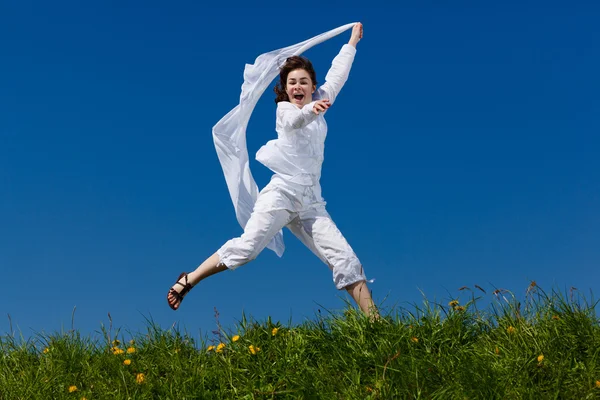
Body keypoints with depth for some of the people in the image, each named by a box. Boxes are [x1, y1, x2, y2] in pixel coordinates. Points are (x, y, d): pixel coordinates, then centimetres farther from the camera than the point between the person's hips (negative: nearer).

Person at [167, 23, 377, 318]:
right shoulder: (283, 108, 3)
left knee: (345, 260, -4)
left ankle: (374, 321, -3)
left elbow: (337, 74, 30)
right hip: (282, 191, -5)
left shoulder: (319, 102, 17)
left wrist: (352, 42, 39)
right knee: (246, 248, -17)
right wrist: (311, 111, -44)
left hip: (310, 202, 5)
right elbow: (294, 121, -21)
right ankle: (187, 281, 0)